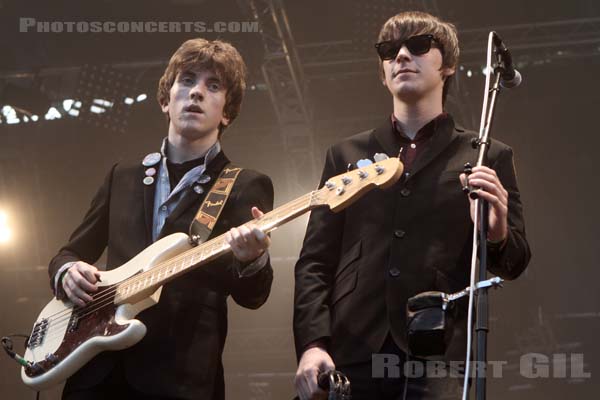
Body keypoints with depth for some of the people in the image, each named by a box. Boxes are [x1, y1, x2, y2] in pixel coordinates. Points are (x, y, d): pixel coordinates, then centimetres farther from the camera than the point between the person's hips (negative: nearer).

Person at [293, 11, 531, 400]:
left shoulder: (488, 157, 10)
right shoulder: (347, 154, 15)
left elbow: (514, 263, 7)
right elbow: (315, 261, 10)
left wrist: (498, 234, -15)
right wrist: (312, 343, -5)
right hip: (350, 354, 2)